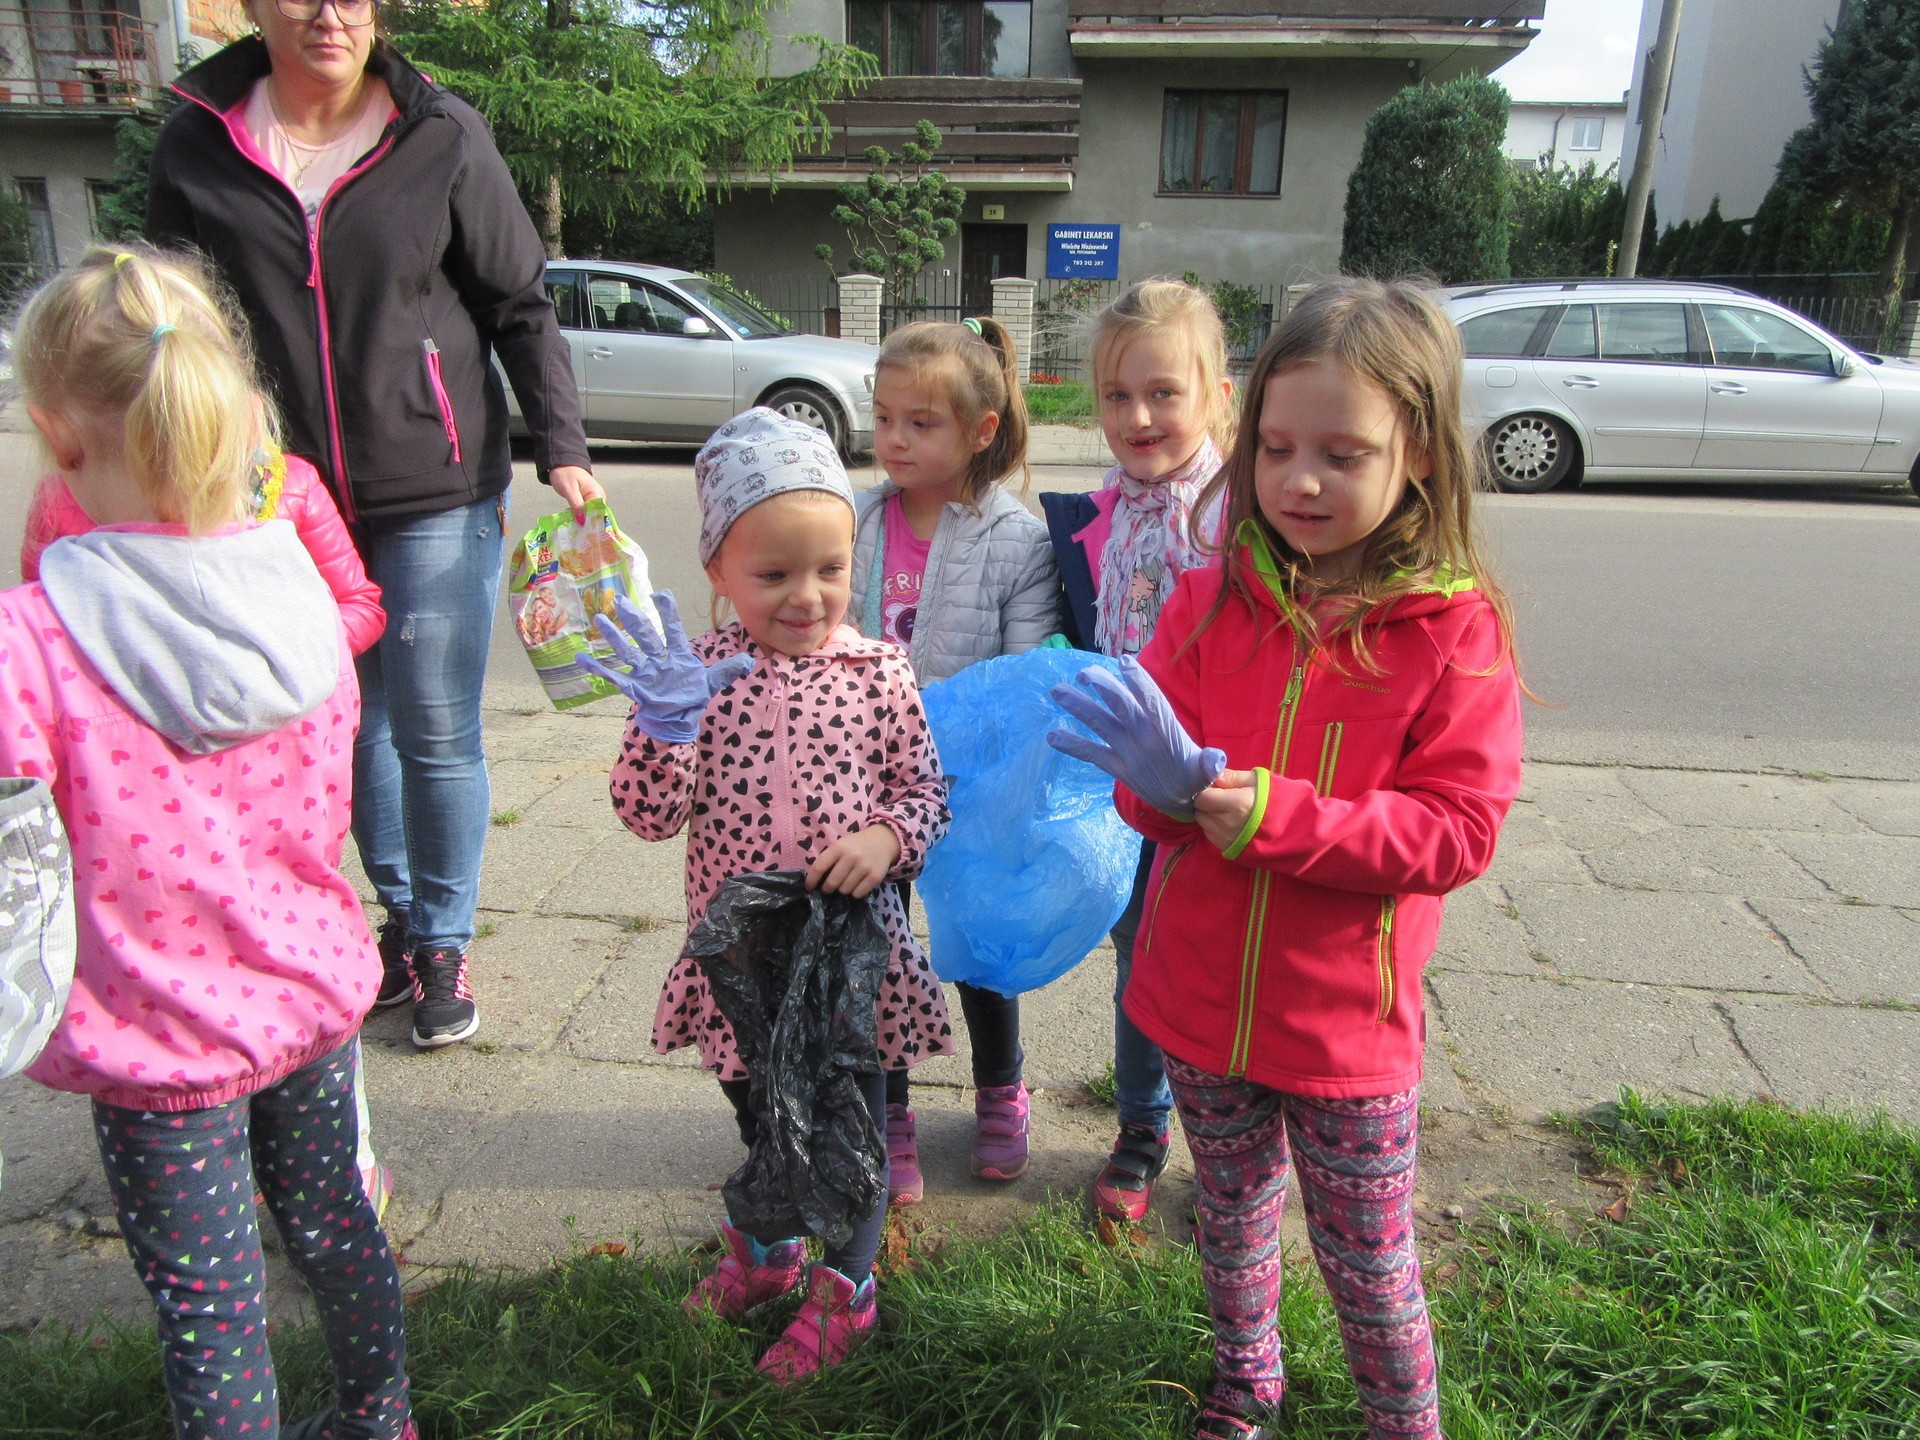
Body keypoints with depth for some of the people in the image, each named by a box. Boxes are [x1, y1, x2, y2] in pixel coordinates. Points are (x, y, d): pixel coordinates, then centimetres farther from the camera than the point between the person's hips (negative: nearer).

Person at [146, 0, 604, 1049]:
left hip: (436, 497, -2)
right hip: (286, 501, 3)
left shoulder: (440, 136, -2)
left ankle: (443, 946, 21)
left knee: (436, 733, 3)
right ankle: (400, 915, 33)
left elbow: (521, 309, 1)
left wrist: (561, 449, -8)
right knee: (351, 724, 13)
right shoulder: (196, 145, 3)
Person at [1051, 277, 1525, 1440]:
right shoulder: (1211, 602, -5)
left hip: (1347, 1025, -3)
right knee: (1232, 1218, 25)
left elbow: (1458, 830, -17)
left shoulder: (1456, 630, -13)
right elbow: (1150, 797, -3)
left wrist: (1271, 812, -26)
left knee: (1369, 1262, 15)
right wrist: (1170, 782, -27)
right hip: (1200, 997, 3)